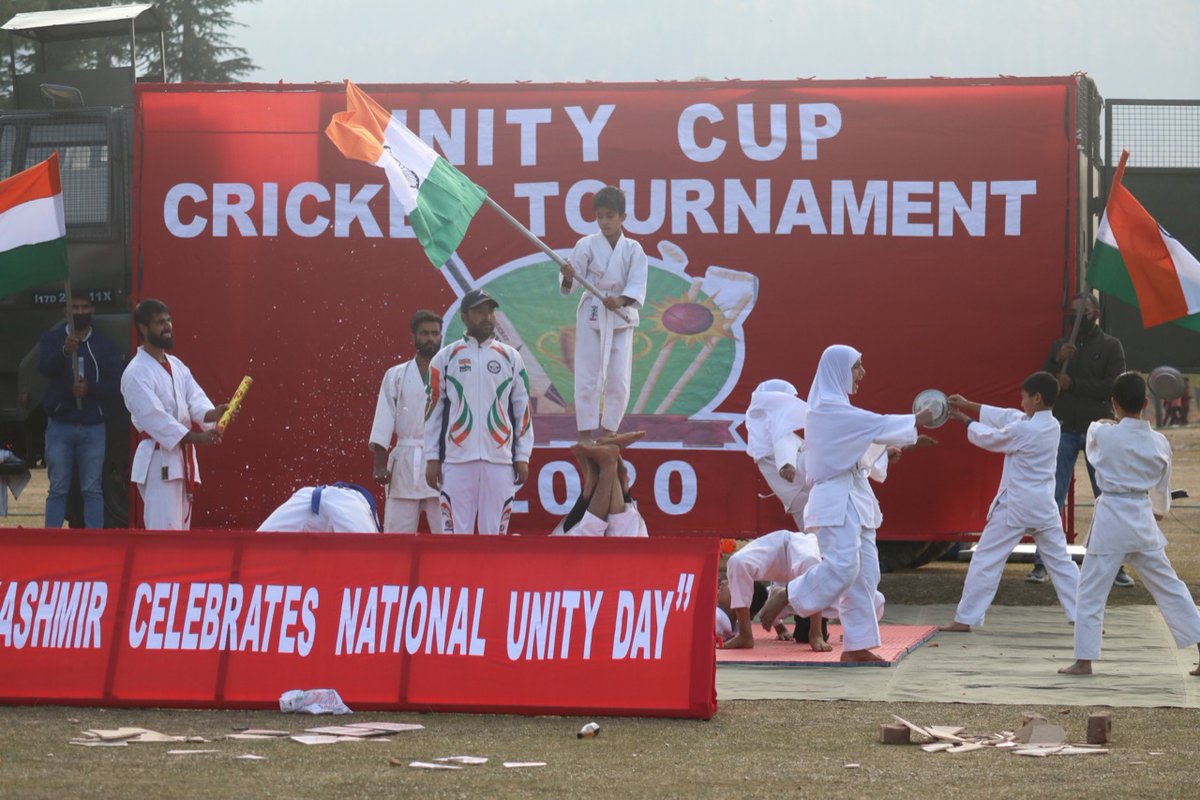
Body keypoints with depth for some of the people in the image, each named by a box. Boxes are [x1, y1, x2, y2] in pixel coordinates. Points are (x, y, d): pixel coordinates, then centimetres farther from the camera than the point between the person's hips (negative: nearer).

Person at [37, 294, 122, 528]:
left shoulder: (105, 345, 7)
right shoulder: (52, 339, 5)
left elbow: (115, 385, 0)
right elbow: (44, 367, -15)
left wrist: (90, 388, -19)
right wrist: (64, 352, -34)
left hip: (93, 427, 1)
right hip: (60, 426, -1)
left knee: (92, 490, 2)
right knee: (58, 489, 1)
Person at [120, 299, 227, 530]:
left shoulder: (177, 366, 15)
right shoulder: (137, 372, -13)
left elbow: (195, 400, 3)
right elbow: (154, 417, -22)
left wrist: (213, 414, -20)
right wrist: (195, 438, -30)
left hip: (182, 458, 9)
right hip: (158, 460, -9)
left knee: (179, 527, 14)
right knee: (165, 529, -15)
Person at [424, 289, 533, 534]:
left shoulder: (511, 358, 11)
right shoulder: (445, 357, 7)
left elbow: (523, 410, 11)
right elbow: (433, 409, 7)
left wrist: (522, 457, 5)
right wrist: (432, 458, 1)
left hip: (500, 459, 1)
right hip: (457, 458, -1)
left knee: (495, 532, 1)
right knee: (456, 531, -4)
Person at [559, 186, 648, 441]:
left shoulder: (633, 250, 0)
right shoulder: (587, 245, -2)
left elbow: (637, 286, -9)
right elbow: (570, 285, -3)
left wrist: (620, 301, -28)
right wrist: (568, 277, -27)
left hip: (621, 317, 1)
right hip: (591, 314, -1)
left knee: (619, 379, 2)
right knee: (587, 378, -4)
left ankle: (609, 433, 15)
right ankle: (585, 435, 1)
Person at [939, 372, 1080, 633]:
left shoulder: (1023, 430, -17)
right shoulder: (1052, 426, 5)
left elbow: (989, 438, -2)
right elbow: (1006, 417, 12)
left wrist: (964, 420, 15)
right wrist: (968, 405, 13)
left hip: (1015, 506, -6)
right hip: (1044, 507, 6)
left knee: (985, 560, 1)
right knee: (1060, 560, 12)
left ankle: (964, 619, 1)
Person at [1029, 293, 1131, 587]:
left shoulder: (1111, 346, 3)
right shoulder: (1059, 346, 12)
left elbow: (1113, 386, -9)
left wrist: (1073, 384, -13)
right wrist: (1058, 362, -13)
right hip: (1064, 430, 2)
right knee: (1051, 499, -3)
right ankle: (1041, 564, 0)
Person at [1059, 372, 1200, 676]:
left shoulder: (1105, 435, -13)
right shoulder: (1159, 443, 0)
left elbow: (1092, 437, 12)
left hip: (1110, 521, -4)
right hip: (1143, 520, 4)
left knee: (1091, 591, 5)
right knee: (1169, 587, 13)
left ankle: (1084, 660, 5)